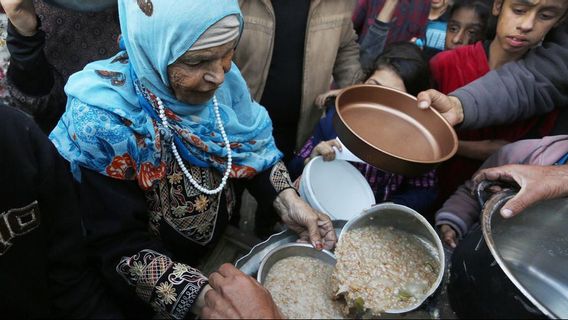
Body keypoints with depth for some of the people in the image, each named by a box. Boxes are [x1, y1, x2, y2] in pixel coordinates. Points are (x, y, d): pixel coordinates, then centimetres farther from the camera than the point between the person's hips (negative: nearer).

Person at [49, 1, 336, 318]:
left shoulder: (221, 77, -15)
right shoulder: (104, 118, -28)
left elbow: (252, 145, -2)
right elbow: (118, 244, -25)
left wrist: (287, 199, -18)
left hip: (225, 244, 5)